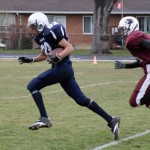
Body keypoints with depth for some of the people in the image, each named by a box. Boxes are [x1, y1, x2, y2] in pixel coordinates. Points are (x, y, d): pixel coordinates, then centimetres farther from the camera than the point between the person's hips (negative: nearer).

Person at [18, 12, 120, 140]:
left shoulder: (50, 32, -11)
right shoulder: (41, 37, 17)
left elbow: (70, 48, -15)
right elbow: (44, 56, 33)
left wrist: (58, 58, -28)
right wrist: (30, 60, 24)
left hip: (62, 68, -10)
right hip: (63, 69, 10)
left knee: (33, 86, -8)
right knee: (82, 100, 6)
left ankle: (44, 118, -13)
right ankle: (111, 120, 5)